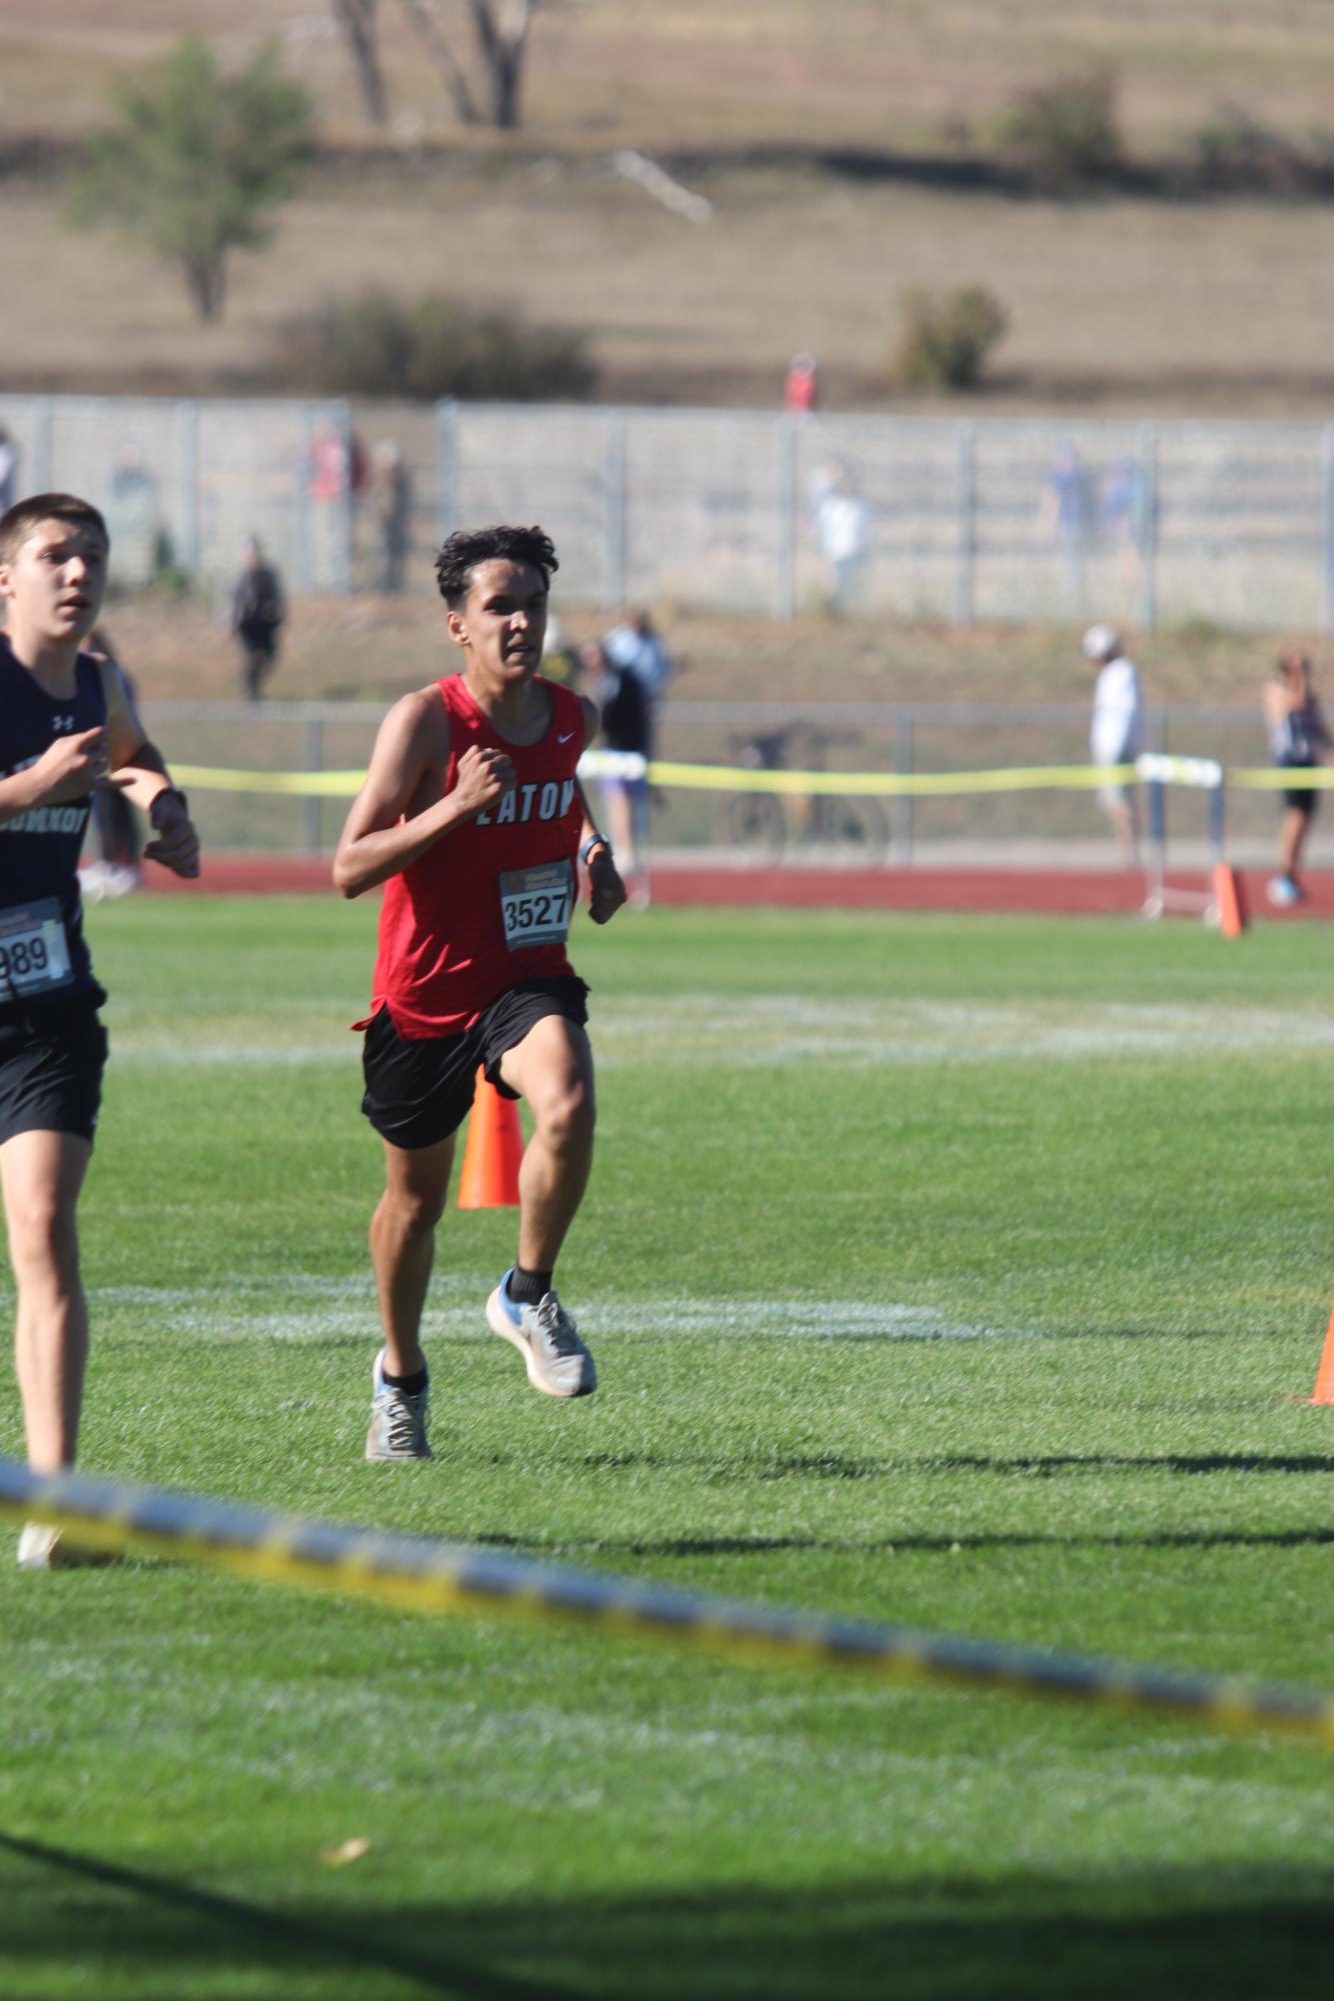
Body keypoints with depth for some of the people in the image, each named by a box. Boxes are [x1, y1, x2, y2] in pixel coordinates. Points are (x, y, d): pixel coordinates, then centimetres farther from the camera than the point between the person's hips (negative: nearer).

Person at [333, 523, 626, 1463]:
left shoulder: (573, 716, 0)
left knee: (569, 1110, -30)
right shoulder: (425, 721, -15)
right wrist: (457, 806, -30)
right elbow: (350, 867, -19)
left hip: (530, 978, 2)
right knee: (416, 1195, 13)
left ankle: (529, 1296, -6)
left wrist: (593, 850, 5)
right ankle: (401, 1377, 39)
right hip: (426, 992, -2)